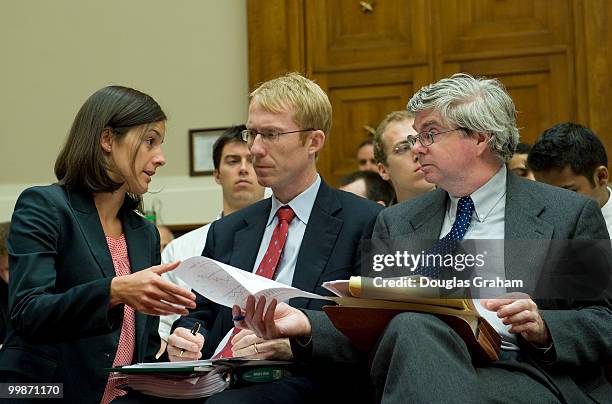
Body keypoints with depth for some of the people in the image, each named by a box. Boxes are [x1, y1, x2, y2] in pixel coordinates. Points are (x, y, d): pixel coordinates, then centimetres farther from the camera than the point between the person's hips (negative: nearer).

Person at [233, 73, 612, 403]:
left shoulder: (571, 214, 9)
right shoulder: (396, 223, 21)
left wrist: (543, 328, -14)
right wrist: (305, 324, -9)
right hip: (419, 369, 3)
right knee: (412, 327, -34)